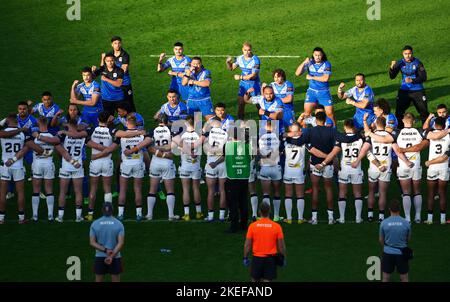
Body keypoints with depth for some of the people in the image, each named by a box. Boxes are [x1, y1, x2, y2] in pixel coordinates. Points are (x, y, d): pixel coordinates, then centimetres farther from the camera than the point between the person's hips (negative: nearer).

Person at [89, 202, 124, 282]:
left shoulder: (94, 224, -1)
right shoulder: (118, 224, -4)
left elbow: (92, 242, -6)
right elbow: (121, 243, -12)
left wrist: (105, 250, -12)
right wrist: (111, 256, -17)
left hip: (99, 258, 1)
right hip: (115, 258, -1)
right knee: (116, 281, 6)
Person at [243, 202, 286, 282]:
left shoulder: (252, 226, -6)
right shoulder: (277, 226, -7)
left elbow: (247, 245, -2)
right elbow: (281, 246, -2)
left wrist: (245, 258, 10)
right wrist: (283, 258, 11)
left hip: (257, 258, 0)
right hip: (270, 259, 0)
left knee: (255, 279, 16)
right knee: (267, 281, 1)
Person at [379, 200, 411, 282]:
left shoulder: (384, 223, -9)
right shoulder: (406, 223, -9)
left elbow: (381, 240, 3)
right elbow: (408, 239, 5)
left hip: (388, 253, 0)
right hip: (402, 254, 0)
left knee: (386, 278, 11)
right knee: (404, 278, 10)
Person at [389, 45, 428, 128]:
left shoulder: (417, 63, -10)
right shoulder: (400, 63, -2)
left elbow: (423, 78, -12)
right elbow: (392, 77, -2)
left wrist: (412, 80, -26)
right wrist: (392, 67, -21)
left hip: (417, 91, -2)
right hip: (404, 91, 2)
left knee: (423, 111, 2)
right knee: (399, 111, 0)